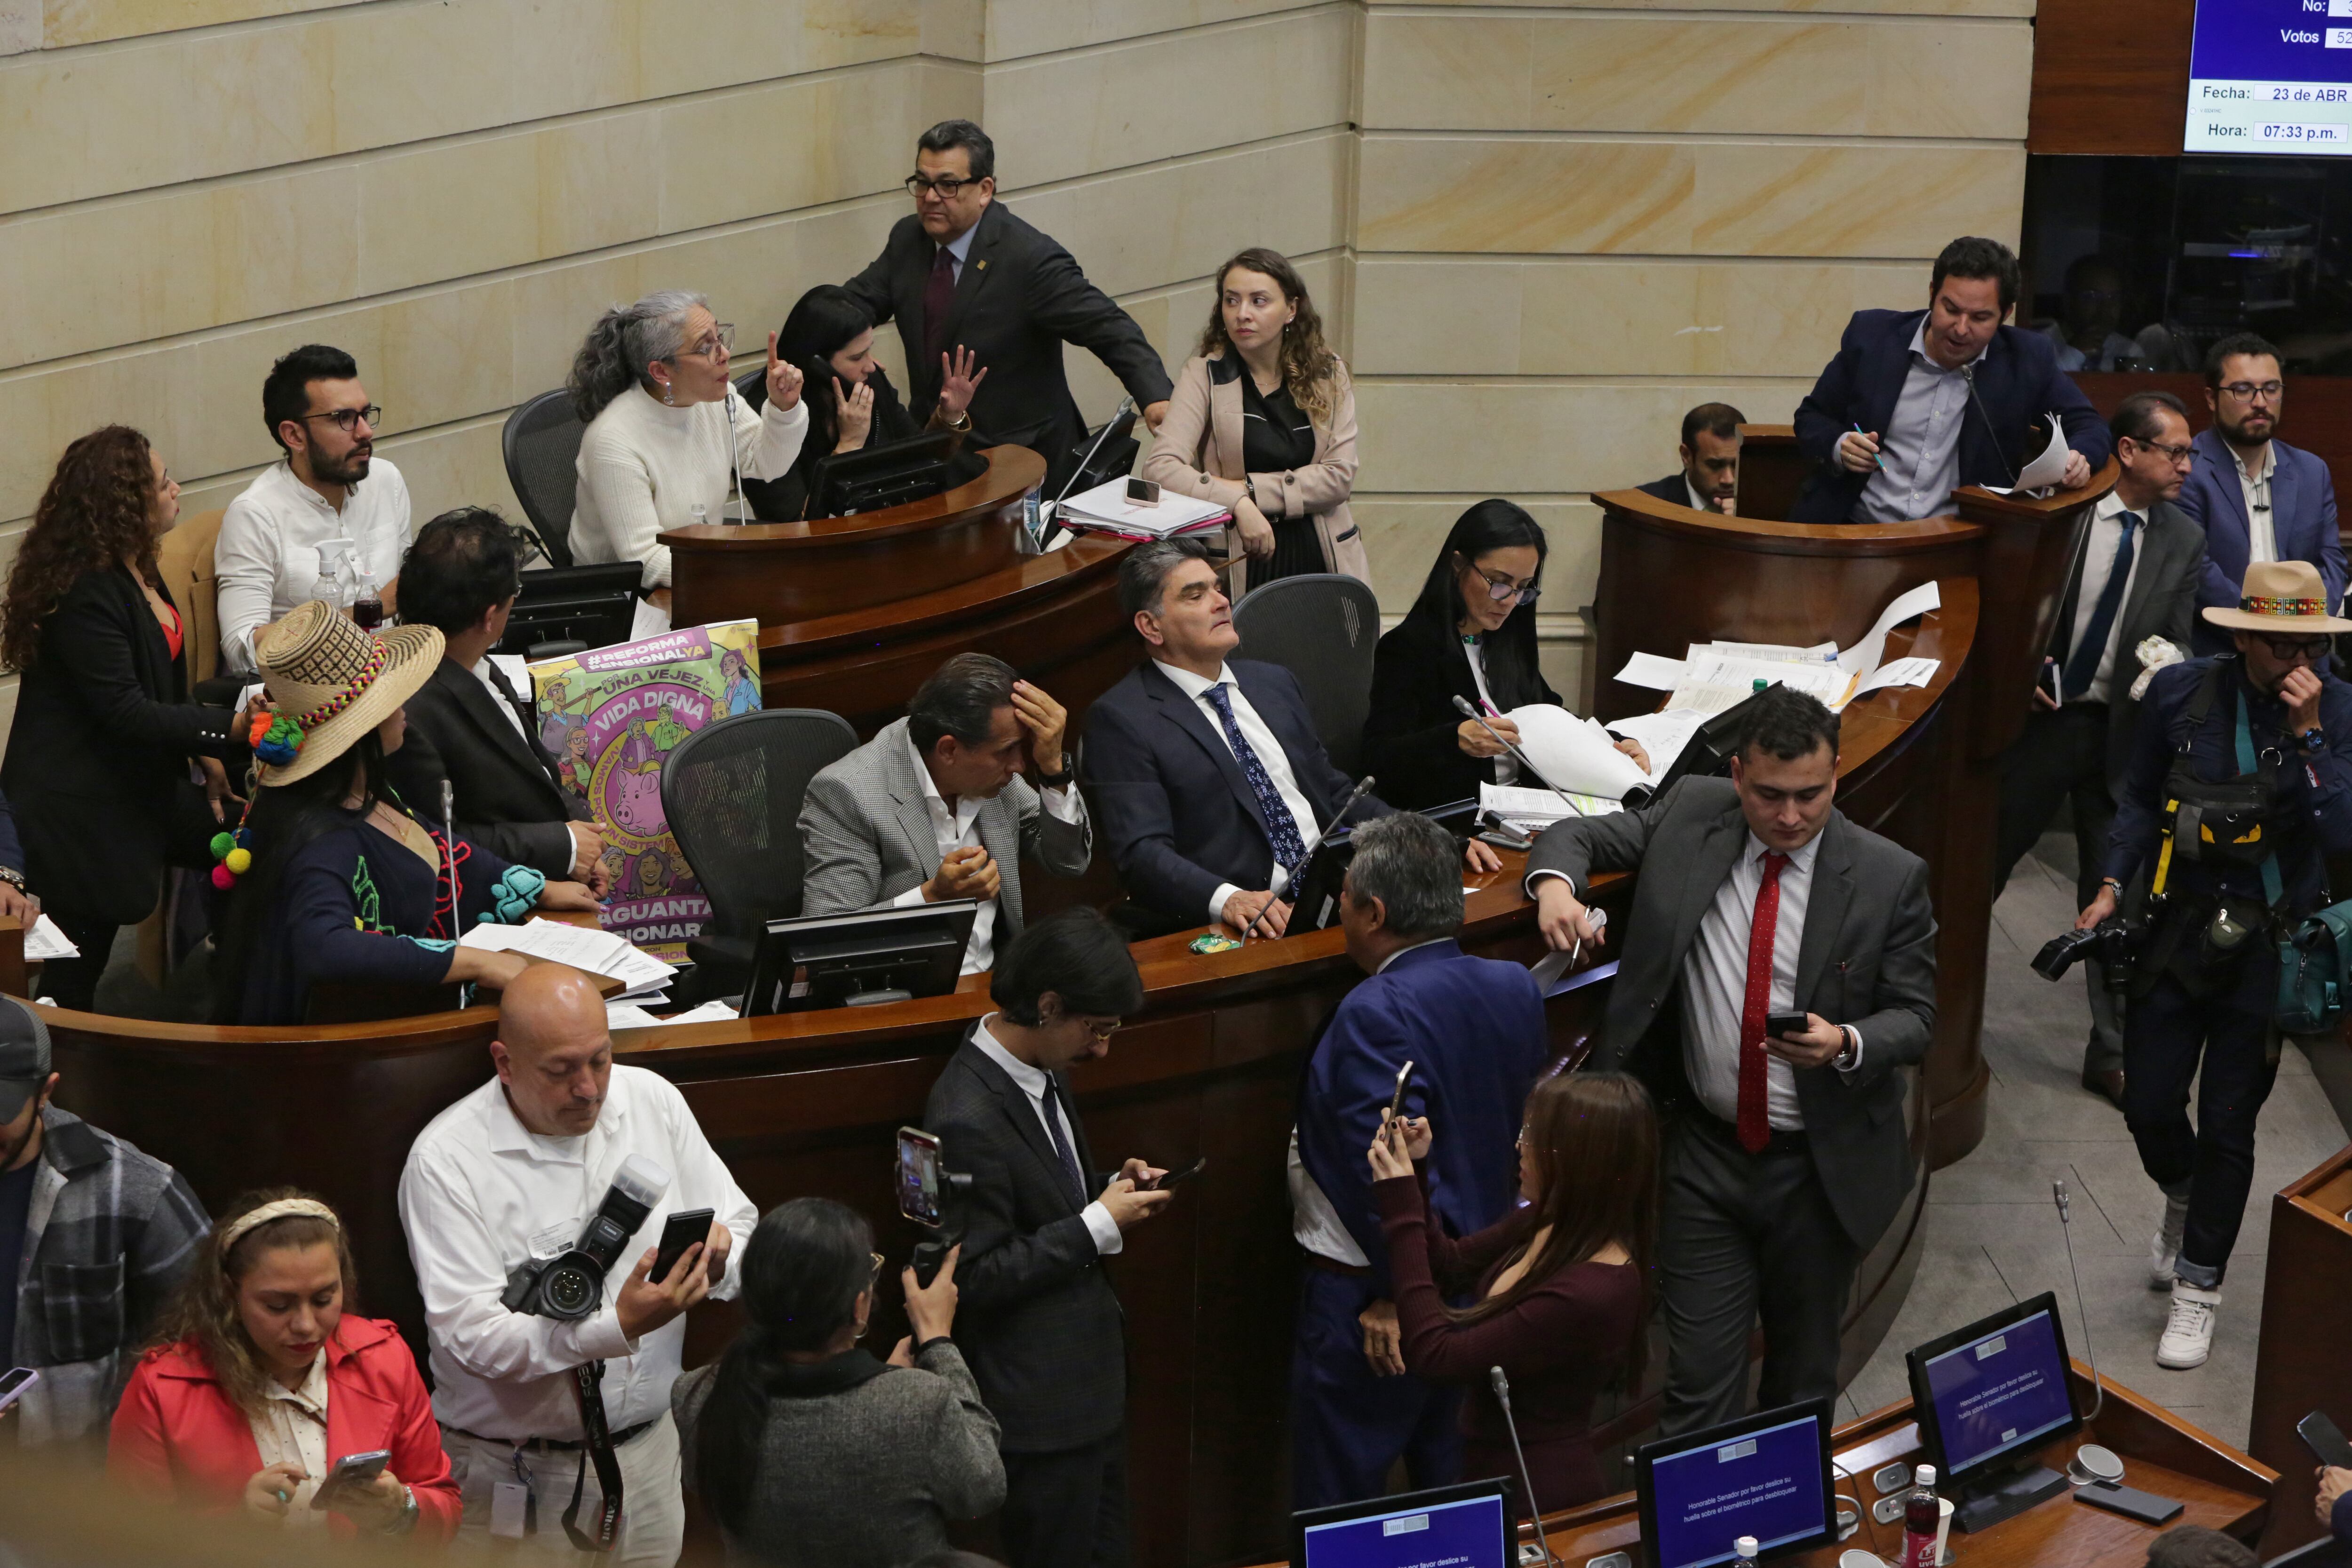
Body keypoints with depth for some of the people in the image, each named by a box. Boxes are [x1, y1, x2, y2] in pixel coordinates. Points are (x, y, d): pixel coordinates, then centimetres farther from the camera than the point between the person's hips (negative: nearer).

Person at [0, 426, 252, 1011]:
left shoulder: (134, 569, 7)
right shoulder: (85, 594, -24)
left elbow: (163, 688, 15)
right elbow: (124, 711, -26)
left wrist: (207, 754, 7)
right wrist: (228, 728, -30)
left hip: (135, 785, 10)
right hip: (77, 807, -10)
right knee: (75, 975, -1)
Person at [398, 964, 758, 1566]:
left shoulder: (654, 1101, 1)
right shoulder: (446, 1159, -15)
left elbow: (742, 1226, 5)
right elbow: (471, 1332, -21)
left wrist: (717, 1256, -19)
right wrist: (619, 1326, -32)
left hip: (649, 1447, 4)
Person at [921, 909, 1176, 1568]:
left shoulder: (1044, 1071, 3)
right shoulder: (969, 1119, -26)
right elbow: (976, 1278, -23)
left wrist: (1113, 1189, -1)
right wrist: (1097, 1225, -22)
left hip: (1091, 1373, 9)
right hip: (1040, 1399, -9)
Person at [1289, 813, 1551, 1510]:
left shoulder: (1377, 1013, -23)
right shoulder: (1516, 987, 0)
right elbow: (1528, 1128, 8)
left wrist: (1397, 1295, -18)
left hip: (1369, 1298, -8)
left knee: (1337, 1509, 5)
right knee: (1450, 1484, 22)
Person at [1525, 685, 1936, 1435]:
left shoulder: (1890, 878, -11)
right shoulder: (1692, 816, -5)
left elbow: (1913, 1016, -5)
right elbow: (1579, 834, 5)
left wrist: (1847, 1045, -28)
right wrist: (1555, 882, -19)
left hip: (1822, 1168, -1)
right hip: (1705, 1151, 1)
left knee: (1804, 1377, 17)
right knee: (1698, 1377, 1)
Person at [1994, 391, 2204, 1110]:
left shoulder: (2185, 541, 1)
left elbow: (2177, 642, 5)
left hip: (2120, 730, 2)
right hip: (2041, 717, -2)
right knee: (1983, 864, 8)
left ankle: (2111, 1055, 17)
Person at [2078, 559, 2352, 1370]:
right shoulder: (2181, 693, -5)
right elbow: (2142, 800, 8)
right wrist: (2112, 886, -3)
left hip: (2267, 947, -2)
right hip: (2179, 931, 2)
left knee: (2227, 1126, 4)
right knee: (2149, 1105, 6)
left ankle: (2197, 1288, 21)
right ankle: (2182, 1198, 41)